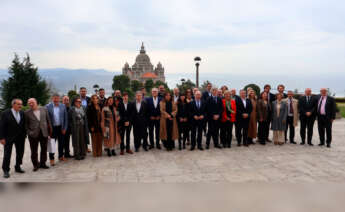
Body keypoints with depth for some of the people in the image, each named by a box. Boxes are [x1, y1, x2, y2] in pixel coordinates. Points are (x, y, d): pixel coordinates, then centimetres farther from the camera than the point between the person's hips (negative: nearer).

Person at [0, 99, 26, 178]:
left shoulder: (22, 113, 3)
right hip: (9, 138, -4)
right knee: (7, 154, 3)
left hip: (20, 137, 4)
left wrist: (24, 135, 4)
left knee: (20, 153, 11)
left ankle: (17, 167, 27)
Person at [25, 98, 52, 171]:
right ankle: (36, 165, 22)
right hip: (33, 135, -2)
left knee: (44, 149, 11)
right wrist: (29, 132, -9)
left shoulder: (44, 109, 2)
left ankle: (42, 163, 27)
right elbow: (26, 124, 1)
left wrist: (50, 131, 5)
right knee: (34, 151, 6)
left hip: (44, 133, 2)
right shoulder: (27, 112, -4)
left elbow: (48, 120, 6)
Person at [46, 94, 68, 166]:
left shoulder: (63, 106, 1)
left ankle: (61, 156, 30)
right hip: (52, 128, -3)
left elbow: (66, 118, 4)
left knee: (61, 143, 13)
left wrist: (64, 128, 0)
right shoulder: (48, 106, -6)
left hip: (61, 128, 3)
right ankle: (52, 159, 12)